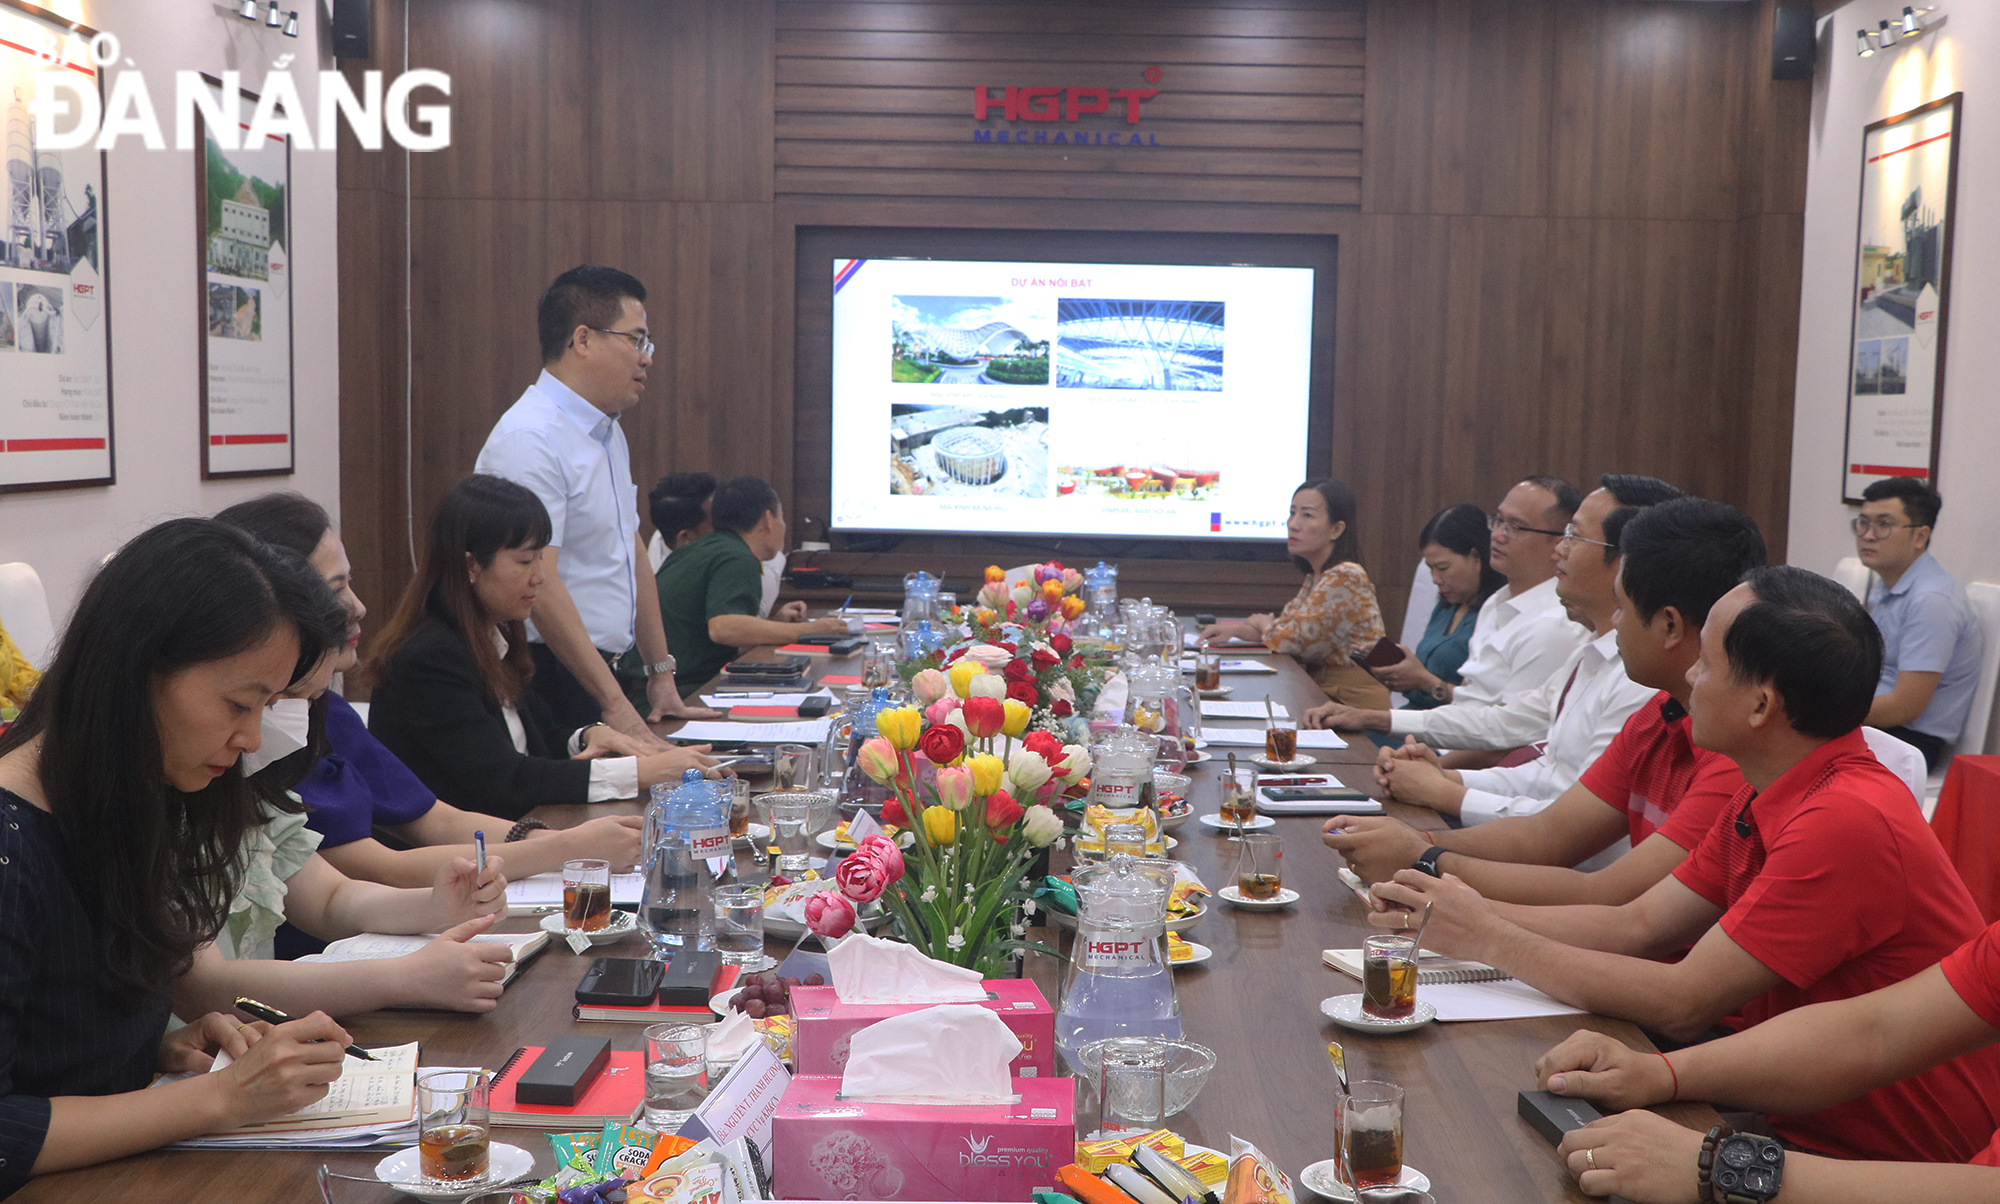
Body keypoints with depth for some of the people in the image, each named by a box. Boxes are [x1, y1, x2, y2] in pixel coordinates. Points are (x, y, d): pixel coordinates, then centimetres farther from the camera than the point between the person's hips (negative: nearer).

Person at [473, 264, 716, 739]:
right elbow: (540, 585, -23)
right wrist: (615, 705, -24)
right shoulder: (530, 440, -16)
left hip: (601, 671, 8)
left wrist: (661, 676, 17)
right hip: (550, 678, -8)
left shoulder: (609, 433, 15)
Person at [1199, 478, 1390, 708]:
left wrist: (1261, 622, 6)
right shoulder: (1315, 578, 13)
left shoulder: (1345, 579, -17)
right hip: (1325, 693, 8)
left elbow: (1291, 640, -16)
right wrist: (1234, 628, -2)